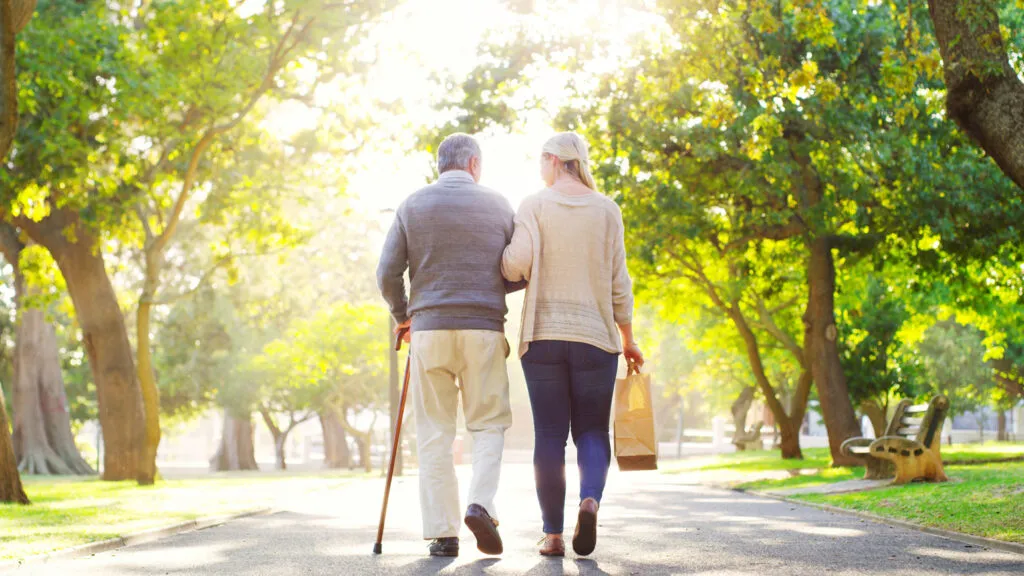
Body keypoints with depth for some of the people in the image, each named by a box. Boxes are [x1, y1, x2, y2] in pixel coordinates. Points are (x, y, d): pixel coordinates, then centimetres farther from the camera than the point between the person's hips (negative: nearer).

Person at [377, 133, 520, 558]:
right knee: (489, 423, 11)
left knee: (435, 433, 5)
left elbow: (387, 273, 1)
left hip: (429, 328, 1)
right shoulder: (498, 205, 6)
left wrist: (402, 315, 18)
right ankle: (481, 503, -11)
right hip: (485, 328, -1)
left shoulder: (412, 207, 6)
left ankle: (442, 532, 1)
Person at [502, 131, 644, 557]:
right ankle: (590, 500, -20)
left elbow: (517, 264, -13)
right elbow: (618, 281, 3)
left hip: (543, 335, -1)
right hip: (596, 336, 1)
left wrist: (497, 256, 11)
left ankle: (553, 534, 2)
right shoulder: (606, 209, 4)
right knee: (592, 431, 8)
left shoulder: (534, 206, 0)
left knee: (549, 434, 4)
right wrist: (627, 339, 10)